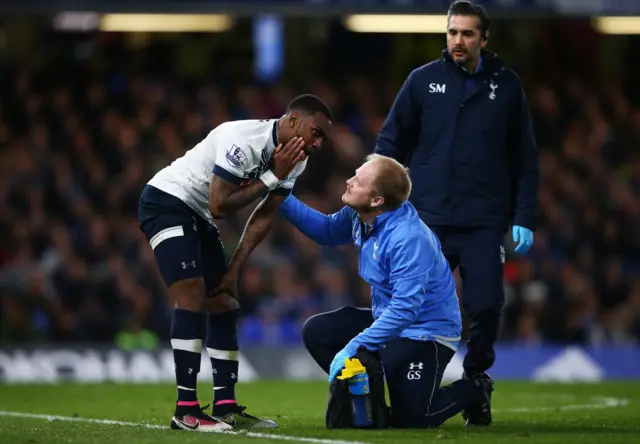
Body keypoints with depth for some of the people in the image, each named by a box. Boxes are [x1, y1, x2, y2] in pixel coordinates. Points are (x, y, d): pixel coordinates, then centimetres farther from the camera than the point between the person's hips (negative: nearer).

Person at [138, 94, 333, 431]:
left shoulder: (295, 160, -1)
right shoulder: (244, 140, -28)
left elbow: (265, 216, 1)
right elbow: (219, 207, -26)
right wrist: (272, 177, -23)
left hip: (198, 218, 10)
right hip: (166, 201, -10)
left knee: (223, 306, 6)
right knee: (192, 298, -19)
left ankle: (226, 407, 8)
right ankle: (186, 410, -19)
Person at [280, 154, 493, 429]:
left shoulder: (409, 239, -32)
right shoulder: (360, 216, -8)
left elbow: (405, 308, -34)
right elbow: (326, 231, 13)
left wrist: (355, 347, -36)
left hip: (426, 331, -8)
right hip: (387, 317, 8)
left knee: (410, 419, -13)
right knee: (316, 332, -3)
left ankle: (473, 390, 16)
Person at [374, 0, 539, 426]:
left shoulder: (506, 86, 6)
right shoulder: (423, 81, 4)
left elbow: (525, 159, 9)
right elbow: (390, 144, 8)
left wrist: (524, 219, 2)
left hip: (485, 223, 0)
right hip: (429, 220, 0)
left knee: (486, 307, -5)